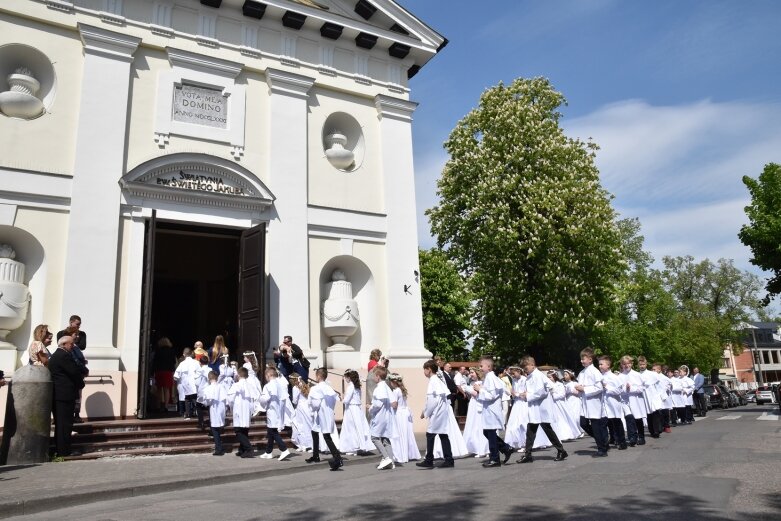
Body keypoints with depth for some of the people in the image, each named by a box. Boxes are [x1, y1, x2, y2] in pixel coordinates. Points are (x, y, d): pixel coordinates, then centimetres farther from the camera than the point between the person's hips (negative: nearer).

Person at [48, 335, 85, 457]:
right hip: (65, 395, -10)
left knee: (60, 423, 15)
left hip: (57, 395, 10)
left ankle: (59, 449, 21)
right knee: (65, 423, -6)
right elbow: (74, 372, -18)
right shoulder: (64, 356, -16)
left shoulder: (55, 356, 18)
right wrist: (81, 384, -1)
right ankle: (64, 450, -2)